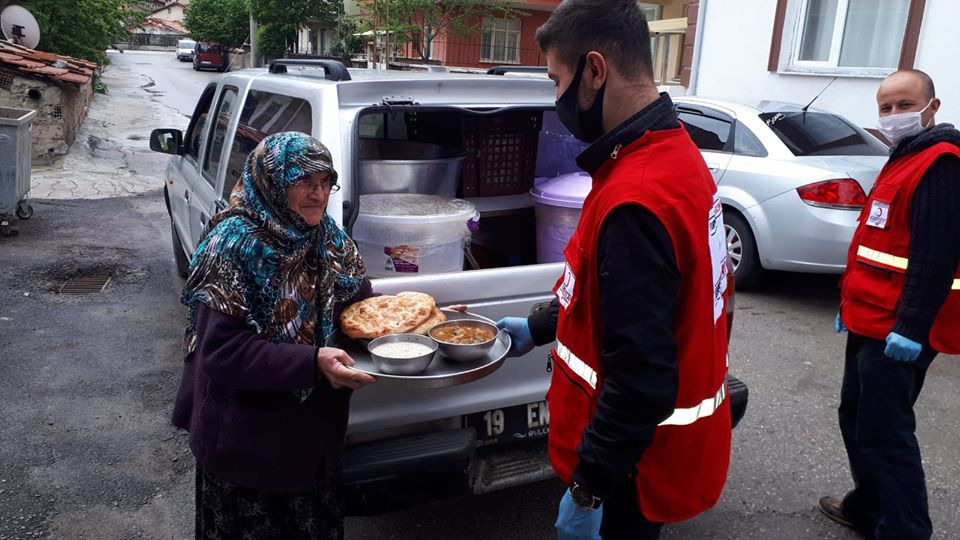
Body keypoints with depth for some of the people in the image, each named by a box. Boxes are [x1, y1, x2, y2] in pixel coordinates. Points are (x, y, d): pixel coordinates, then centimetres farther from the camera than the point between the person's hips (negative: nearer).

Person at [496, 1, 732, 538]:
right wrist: (537, 327, 18)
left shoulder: (635, 199, -31)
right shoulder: (676, 151, 2)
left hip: (636, 466, -9)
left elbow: (641, 379, -30)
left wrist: (587, 489, -20)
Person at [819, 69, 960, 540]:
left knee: (883, 432, -5)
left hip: (896, 332, -10)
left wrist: (910, 329, -26)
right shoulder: (904, 159, 18)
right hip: (871, 323, 10)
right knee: (857, 418, 18)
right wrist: (851, 307, 23)